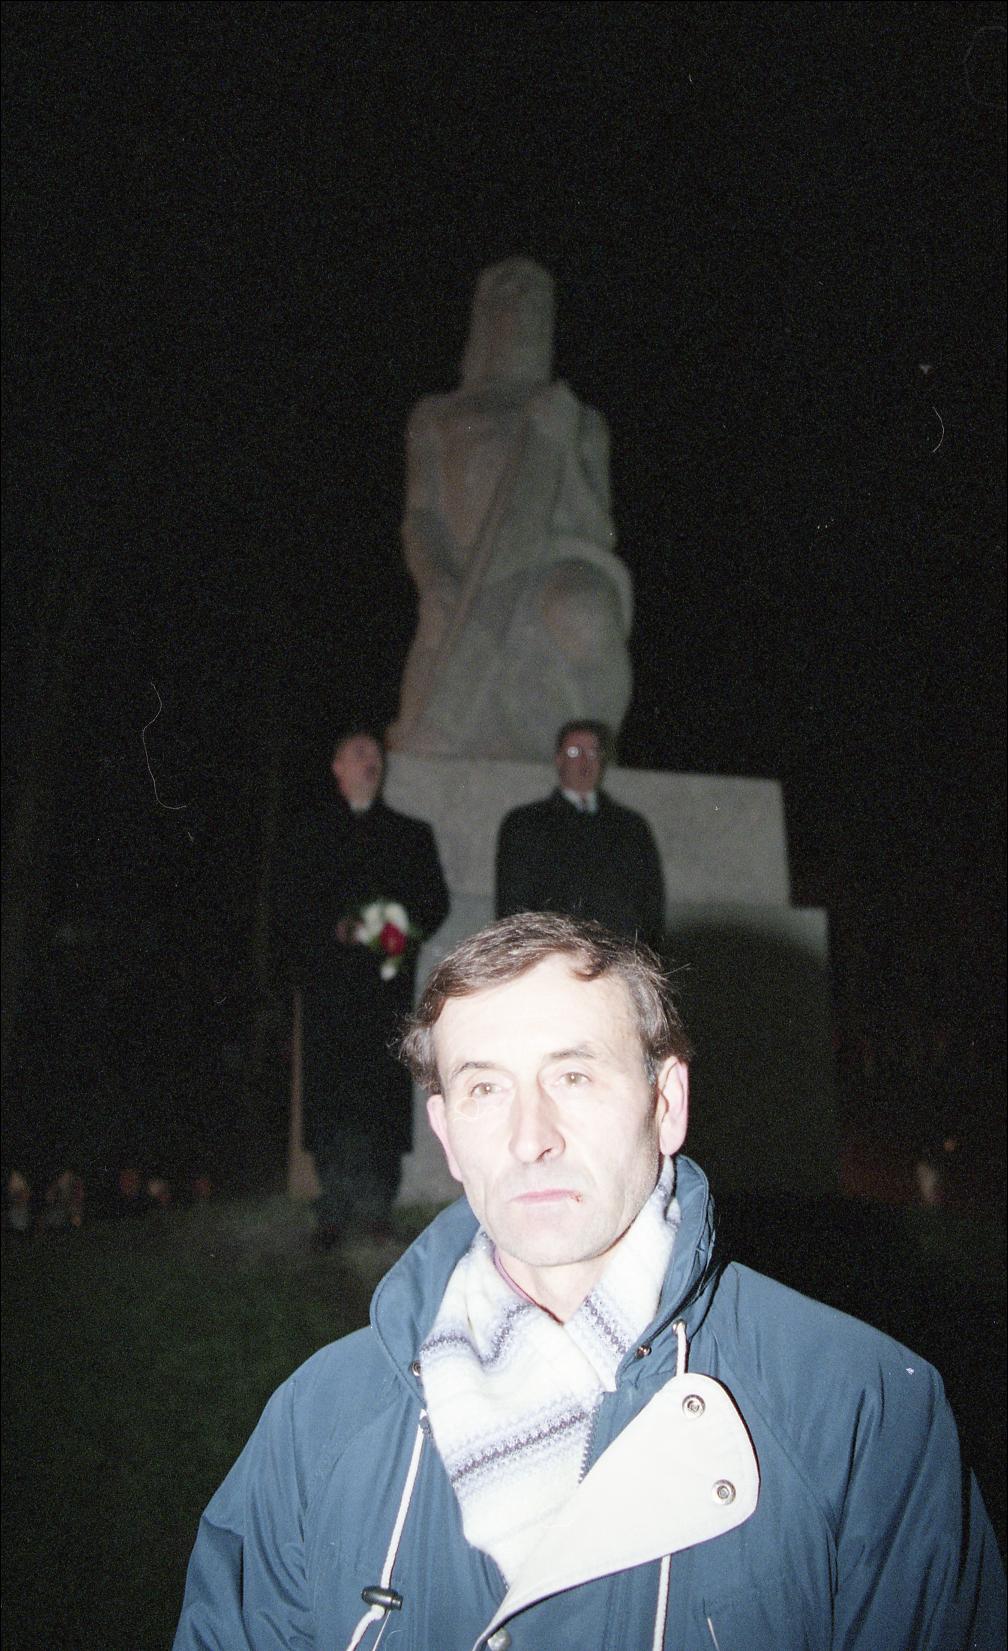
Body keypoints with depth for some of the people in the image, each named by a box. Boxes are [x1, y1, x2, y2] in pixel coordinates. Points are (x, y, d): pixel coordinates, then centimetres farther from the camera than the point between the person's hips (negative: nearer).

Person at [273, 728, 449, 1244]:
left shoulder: (411, 834, 18)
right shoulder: (308, 833, 13)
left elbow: (435, 899, 13)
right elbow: (290, 906, 5)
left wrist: (407, 932, -6)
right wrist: (335, 929, -11)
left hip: (387, 983, 1)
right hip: (329, 983, -1)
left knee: (384, 1094, -4)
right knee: (331, 1095, -4)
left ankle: (375, 1208, 2)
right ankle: (335, 1210, 2)